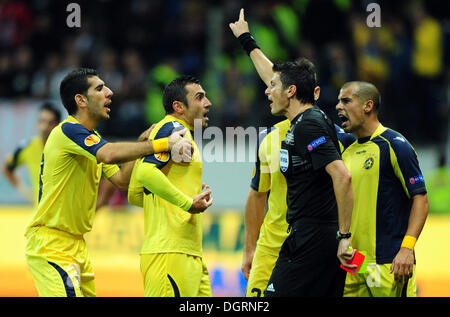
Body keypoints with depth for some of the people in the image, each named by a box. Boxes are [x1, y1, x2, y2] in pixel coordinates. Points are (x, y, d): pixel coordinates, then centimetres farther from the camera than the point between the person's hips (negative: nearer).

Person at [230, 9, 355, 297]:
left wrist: (344, 236, -23)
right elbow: (276, 77, 34)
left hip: (312, 238, -9)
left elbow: (342, 176, -23)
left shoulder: (309, 126, -13)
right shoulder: (309, 119, 16)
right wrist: (246, 40, 46)